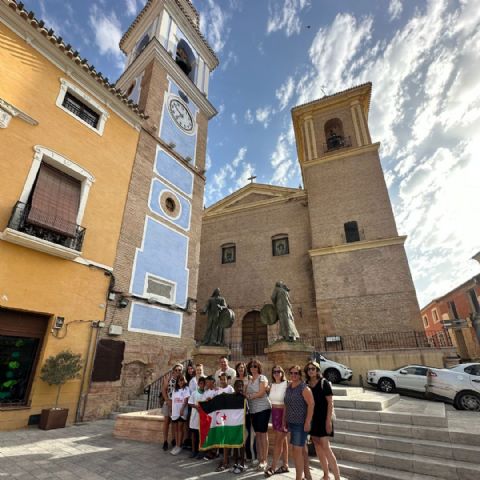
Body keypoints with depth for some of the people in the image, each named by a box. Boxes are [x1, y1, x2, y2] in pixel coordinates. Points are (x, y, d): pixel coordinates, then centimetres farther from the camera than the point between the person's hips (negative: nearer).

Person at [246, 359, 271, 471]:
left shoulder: (262, 378, -6)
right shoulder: (249, 380, 14)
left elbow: (261, 393, -15)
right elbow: (247, 394, 12)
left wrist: (249, 396, -11)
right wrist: (245, 396, -8)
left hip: (263, 408, -6)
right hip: (253, 410, 6)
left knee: (263, 433, -2)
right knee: (257, 434, 10)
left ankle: (264, 460, 6)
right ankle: (260, 459, 18)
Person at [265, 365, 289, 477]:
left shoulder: (286, 384, -15)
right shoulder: (272, 385, 6)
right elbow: (272, 399, 12)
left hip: (283, 413, -6)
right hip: (274, 413, 6)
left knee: (278, 441, 1)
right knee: (283, 440, 16)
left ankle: (273, 467, 12)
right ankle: (285, 466, 27)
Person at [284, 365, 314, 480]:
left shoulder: (304, 387, -15)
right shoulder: (289, 387, 7)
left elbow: (311, 404, -20)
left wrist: (308, 422, -22)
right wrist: (284, 420, 14)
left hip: (301, 423, -7)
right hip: (291, 422, 7)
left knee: (297, 450, -5)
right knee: (302, 449, 18)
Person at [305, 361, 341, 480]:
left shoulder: (324, 382, -11)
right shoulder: (307, 384, 3)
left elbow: (330, 402, -12)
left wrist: (328, 420, -18)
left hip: (323, 418, -6)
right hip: (312, 419, 6)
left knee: (326, 448, -9)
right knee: (318, 447, 13)